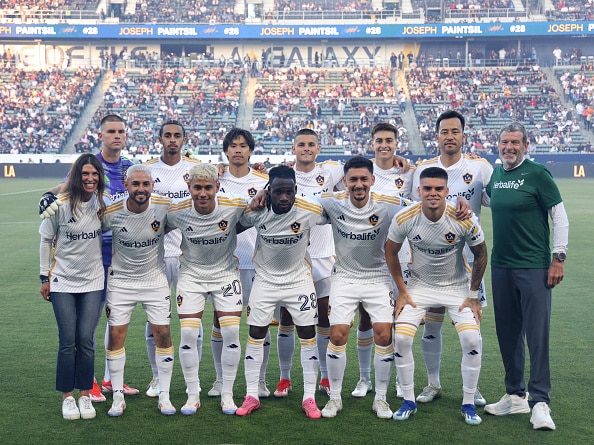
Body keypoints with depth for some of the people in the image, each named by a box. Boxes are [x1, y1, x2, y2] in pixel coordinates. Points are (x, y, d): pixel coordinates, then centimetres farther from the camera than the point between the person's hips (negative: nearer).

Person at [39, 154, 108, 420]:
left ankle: (85, 395, 11)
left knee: (86, 340, -1)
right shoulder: (61, 204, -10)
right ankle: (67, 397, 10)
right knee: (68, 341, -3)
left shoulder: (102, 203, -3)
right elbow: (46, 240, 0)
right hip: (62, 282, -2)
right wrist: (45, 276, 1)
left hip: (93, 282, 2)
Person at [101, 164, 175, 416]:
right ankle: (118, 397, 13)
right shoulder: (111, 213, -17)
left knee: (163, 334, -2)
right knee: (116, 334, -1)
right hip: (121, 280, 0)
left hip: (155, 280, 0)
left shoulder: (165, 207, -16)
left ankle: (164, 395, 11)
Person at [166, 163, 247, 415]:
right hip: (191, 275, 0)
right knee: (188, 334, -7)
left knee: (231, 332, -7)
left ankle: (227, 394, 10)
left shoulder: (235, 206, -20)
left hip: (226, 274, 0)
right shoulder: (177, 212, -17)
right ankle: (193, 395, 10)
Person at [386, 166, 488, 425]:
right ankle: (409, 401, 6)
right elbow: (390, 252, -2)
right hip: (419, 285, 1)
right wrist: (402, 291, -2)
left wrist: (473, 295, -4)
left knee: (472, 339, -16)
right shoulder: (404, 219, -19)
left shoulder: (465, 220, -22)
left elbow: (480, 255, -5)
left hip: (457, 286, -1)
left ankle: (469, 404, 4)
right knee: (401, 338, -13)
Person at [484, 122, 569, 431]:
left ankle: (540, 402, 1)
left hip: (533, 266, -6)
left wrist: (558, 258, -10)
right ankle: (515, 396, 23)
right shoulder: (494, 175, 9)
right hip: (501, 266, 6)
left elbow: (560, 217, -7)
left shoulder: (537, 174, -8)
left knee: (537, 333, -5)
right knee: (507, 333, 11)